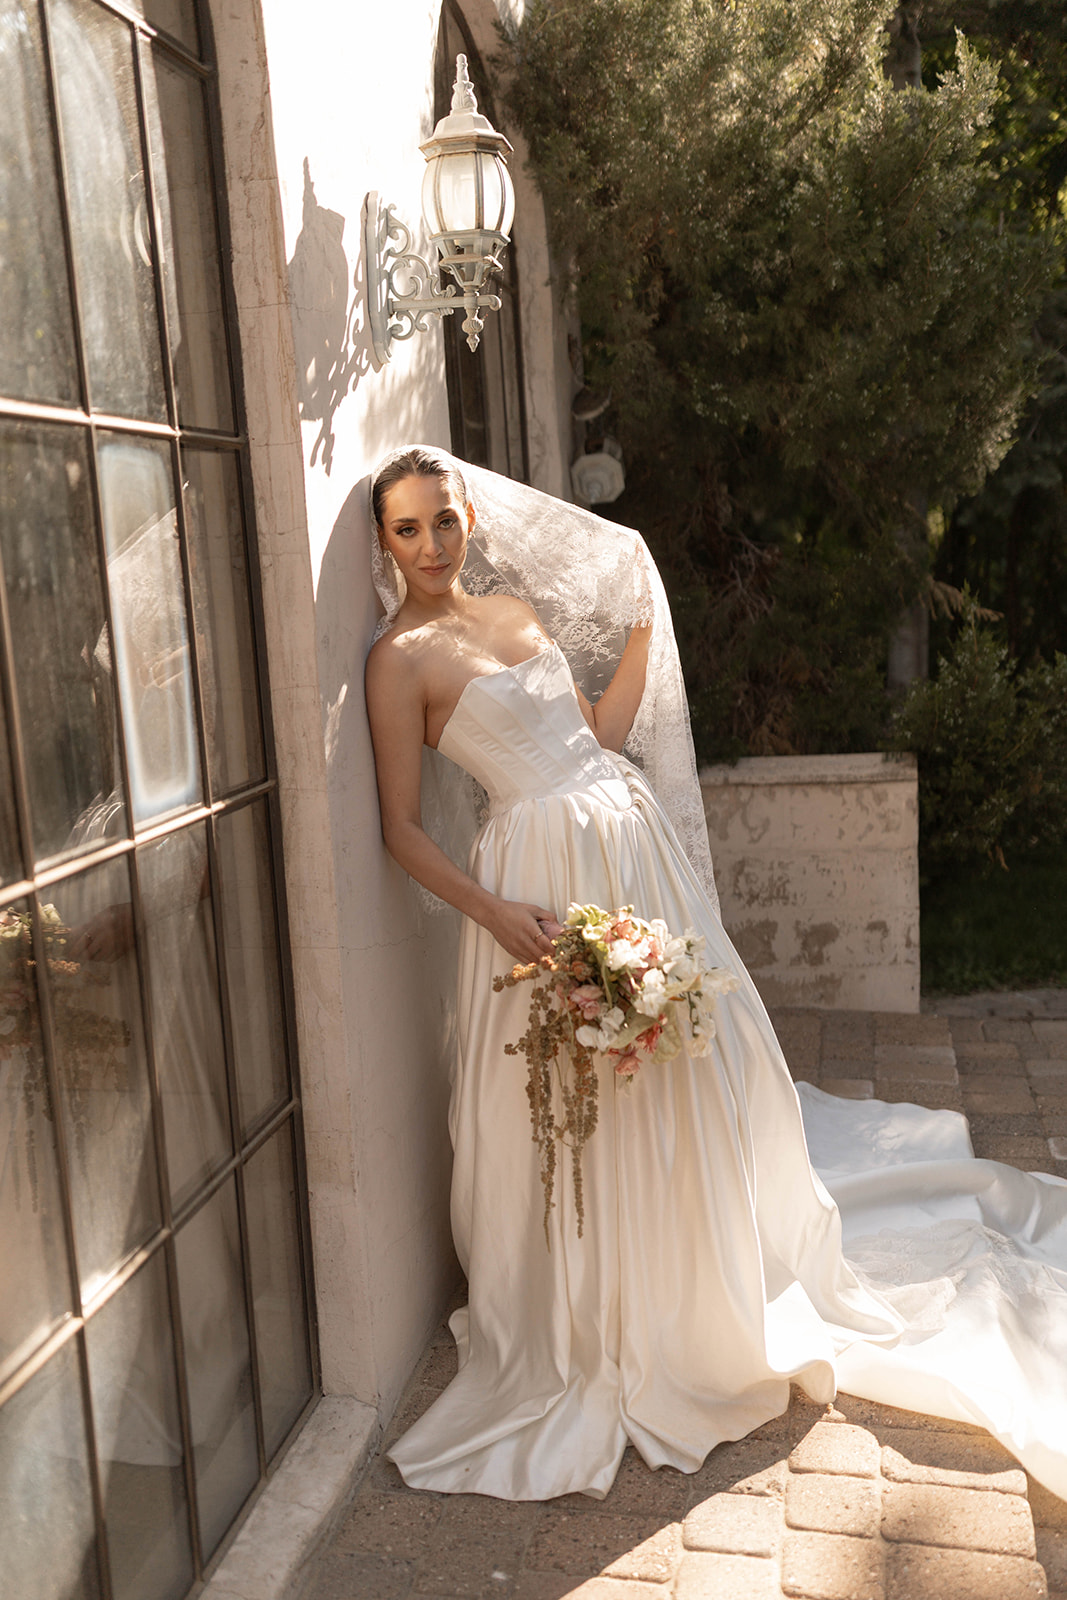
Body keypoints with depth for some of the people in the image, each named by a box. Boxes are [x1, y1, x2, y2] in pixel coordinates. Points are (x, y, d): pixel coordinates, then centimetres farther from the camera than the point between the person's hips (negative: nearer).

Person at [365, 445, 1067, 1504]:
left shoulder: (519, 608, 11)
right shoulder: (402, 657, -9)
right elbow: (403, 827, -10)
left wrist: (642, 623, 12)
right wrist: (495, 913, -20)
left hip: (636, 843, 7)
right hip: (546, 876, -7)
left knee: (696, 1063, 16)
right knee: (573, 1106, 3)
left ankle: (714, 1300, 41)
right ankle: (586, 1328, 28)